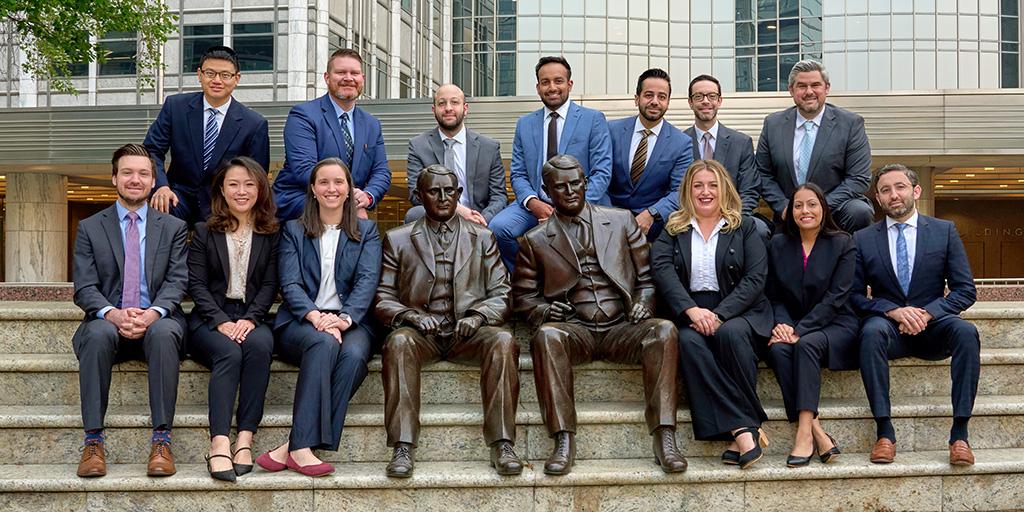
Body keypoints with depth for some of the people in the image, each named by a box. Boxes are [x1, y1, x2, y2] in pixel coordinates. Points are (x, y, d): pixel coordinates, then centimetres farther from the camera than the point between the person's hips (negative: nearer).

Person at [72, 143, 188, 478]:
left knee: (165, 333, -36)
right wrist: (113, 313, -20)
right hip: (108, 321, 1)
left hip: (157, 321, 0)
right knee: (99, 334, -35)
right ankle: (93, 441, -31)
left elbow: (177, 282, 1)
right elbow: (84, 287, 2)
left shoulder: (173, 228, 12)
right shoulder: (90, 228, 12)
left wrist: (153, 313, -21)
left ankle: (161, 441, -34)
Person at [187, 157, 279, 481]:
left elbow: (270, 284, 5)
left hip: (251, 319, 1)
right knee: (228, 352, -34)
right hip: (210, 320, -1)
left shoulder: (270, 233, 13)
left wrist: (249, 320, -13)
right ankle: (219, 445, -42)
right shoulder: (205, 232, 10)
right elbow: (197, 284, 1)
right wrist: (221, 322, -15)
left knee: (260, 345, -34)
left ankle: (245, 440, -34)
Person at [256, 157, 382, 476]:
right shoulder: (293, 231, 15)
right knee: (325, 343, -36)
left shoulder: (367, 232, 16)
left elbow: (367, 281, 0)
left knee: (354, 355, -34)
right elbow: (290, 284, 1)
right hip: (301, 322, -1)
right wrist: (315, 316, -20)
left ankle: (295, 446, -35)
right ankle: (302, 448, -39)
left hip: (350, 322, 1)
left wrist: (345, 318, -20)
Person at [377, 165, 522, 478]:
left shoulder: (482, 238, 15)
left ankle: (502, 445, -30)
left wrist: (478, 316, -11)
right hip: (420, 331, 0)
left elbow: (501, 295, 9)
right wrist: (408, 316, -13)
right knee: (399, 342, -35)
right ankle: (402, 448, -33)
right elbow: (383, 299, 8)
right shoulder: (398, 240, 12)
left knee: (503, 340, -31)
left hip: (469, 331, 1)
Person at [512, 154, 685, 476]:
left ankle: (664, 439, -33)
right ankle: (564, 442, -34)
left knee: (664, 330, -31)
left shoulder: (622, 221, 15)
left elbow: (647, 277, 15)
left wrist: (643, 304, -6)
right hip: (574, 330, 0)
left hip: (622, 329, 1)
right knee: (546, 335, -35)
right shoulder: (535, 241, 14)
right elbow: (523, 296, 15)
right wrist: (543, 311, -7)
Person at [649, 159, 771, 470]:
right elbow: (661, 269, -4)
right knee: (689, 342, -32)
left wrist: (719, 314, -16)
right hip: (687, 313, 1)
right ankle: (746, 428, -34)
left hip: (736, 311, -1)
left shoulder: (744, 228, 11)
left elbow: (755, 278, -1)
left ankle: (740, 433, -27)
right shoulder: (672, 230, 14)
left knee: (731, 334, -34)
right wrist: (692, 309, -21)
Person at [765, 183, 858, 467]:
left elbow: (835, 298, -9)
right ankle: (817, 433, -34)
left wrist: (800, 330, -20)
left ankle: (804, 433, -40)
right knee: (778, 349, -31)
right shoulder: (778, 244, 11)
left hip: (834, 325, -3)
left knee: (807, 343, -35)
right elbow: (775, 297, 9)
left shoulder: (843, 244, 1)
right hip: (792, 327, 3)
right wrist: (782, 324, -14)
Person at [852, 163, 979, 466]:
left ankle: (959, 434, -28)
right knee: (872, 331, -35)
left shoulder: (945, 231, 8)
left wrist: (928, 313, -15)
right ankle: (885, 432, -32)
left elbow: (965, 290, 3)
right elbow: (854, 295, 2)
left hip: (931, 327, 1)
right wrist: (894, 311, -16)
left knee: (966, 331, -32)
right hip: (888, 325, 0)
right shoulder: (863, 240, 7)